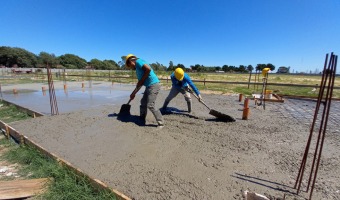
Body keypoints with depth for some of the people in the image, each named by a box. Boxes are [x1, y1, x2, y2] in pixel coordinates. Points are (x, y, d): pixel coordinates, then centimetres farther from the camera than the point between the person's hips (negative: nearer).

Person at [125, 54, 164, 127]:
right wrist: (133, 93, 29)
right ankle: (142, 121, 27)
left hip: (153, 85, -10)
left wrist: (142, 80, -13)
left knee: (150, 105, -11)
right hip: (149, 86, 10)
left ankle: (161, 123, -1)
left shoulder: (138, 61, -3)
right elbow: (140, 84, 27)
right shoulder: (137, 68, 24)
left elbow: (148, 69, -22)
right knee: (143, 103, 15)